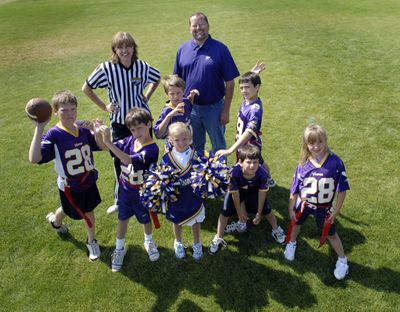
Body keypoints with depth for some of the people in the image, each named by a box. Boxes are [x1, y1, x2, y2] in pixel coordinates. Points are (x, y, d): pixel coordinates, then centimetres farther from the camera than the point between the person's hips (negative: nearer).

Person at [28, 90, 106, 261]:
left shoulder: (83, 129, -11)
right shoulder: (53, 134, -24)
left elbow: (101, 146, -3)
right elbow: (34, 158, -36)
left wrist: (98, 133, -25)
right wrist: (39, 128, -40)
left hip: (89, 181, 3)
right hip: (70, 186, -3)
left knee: (89, 210, 19)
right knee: (68, 210, 22)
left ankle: (91, 241, 43)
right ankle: (55, 221, 59)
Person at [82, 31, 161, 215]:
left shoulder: (142, 66, -8)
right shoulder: (106, 68, -14)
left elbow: (157, 79, 15)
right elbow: (86, 88, 0)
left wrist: (147, 97, 5)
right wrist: (104, 106, -3)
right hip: (119, 123, -1)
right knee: (120, 162, 4)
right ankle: (120, 200, 26)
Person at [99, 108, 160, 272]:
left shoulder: (152, 149, -28)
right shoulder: (129, 140, -11)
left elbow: (129, 160, -40)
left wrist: (109, 142, -46)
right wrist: (98, 132, -28)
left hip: (142, 192, -4)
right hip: (125, 188, 4)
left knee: (145, 219, 19)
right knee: (123, 218, 16)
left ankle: (149, 242, 48)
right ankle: (119, 248, 37)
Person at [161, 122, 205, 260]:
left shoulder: (197, 155, -15)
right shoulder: (167, 159, -15)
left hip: (194, 198, 0)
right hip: (176, 199, 0)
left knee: (196, 222, 22)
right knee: (177, 222, 25)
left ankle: (197, 243, 50)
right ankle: (178, 243, 53)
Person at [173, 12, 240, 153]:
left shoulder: (220, 49, -7)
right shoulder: (183, 49, 2)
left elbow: (229, 82, -7)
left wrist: (226, 110, -10)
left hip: (214, 108, -3)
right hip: (189, 108, 3)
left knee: (219, 147, 11)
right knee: (194, 147, 19)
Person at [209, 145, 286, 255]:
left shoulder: (263, 173, -36)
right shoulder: (234, 172, -41)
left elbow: (262, 193, -20)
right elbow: (235, 194, -24)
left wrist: (259, 213, -9)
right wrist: (240, 212, -10)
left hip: (254, 190, 1)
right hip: (237, 189, -1)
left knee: (266, 209, -2)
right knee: (226, 211, -8)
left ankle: (276, 230, 26)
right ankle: (218, 239, 7)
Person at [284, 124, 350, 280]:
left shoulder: (335, 162, -23)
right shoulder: (303, 164, -18)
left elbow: (342, 190, -14)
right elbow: (294, 190, -8)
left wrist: (335, 212, -11)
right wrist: (291, 209, -1)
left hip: (324, 207, -2)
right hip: (303, 204, 2)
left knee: (331, 233, 14)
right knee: (296, 223, 25)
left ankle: (342, 260, 39)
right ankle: (291, 244, 56)